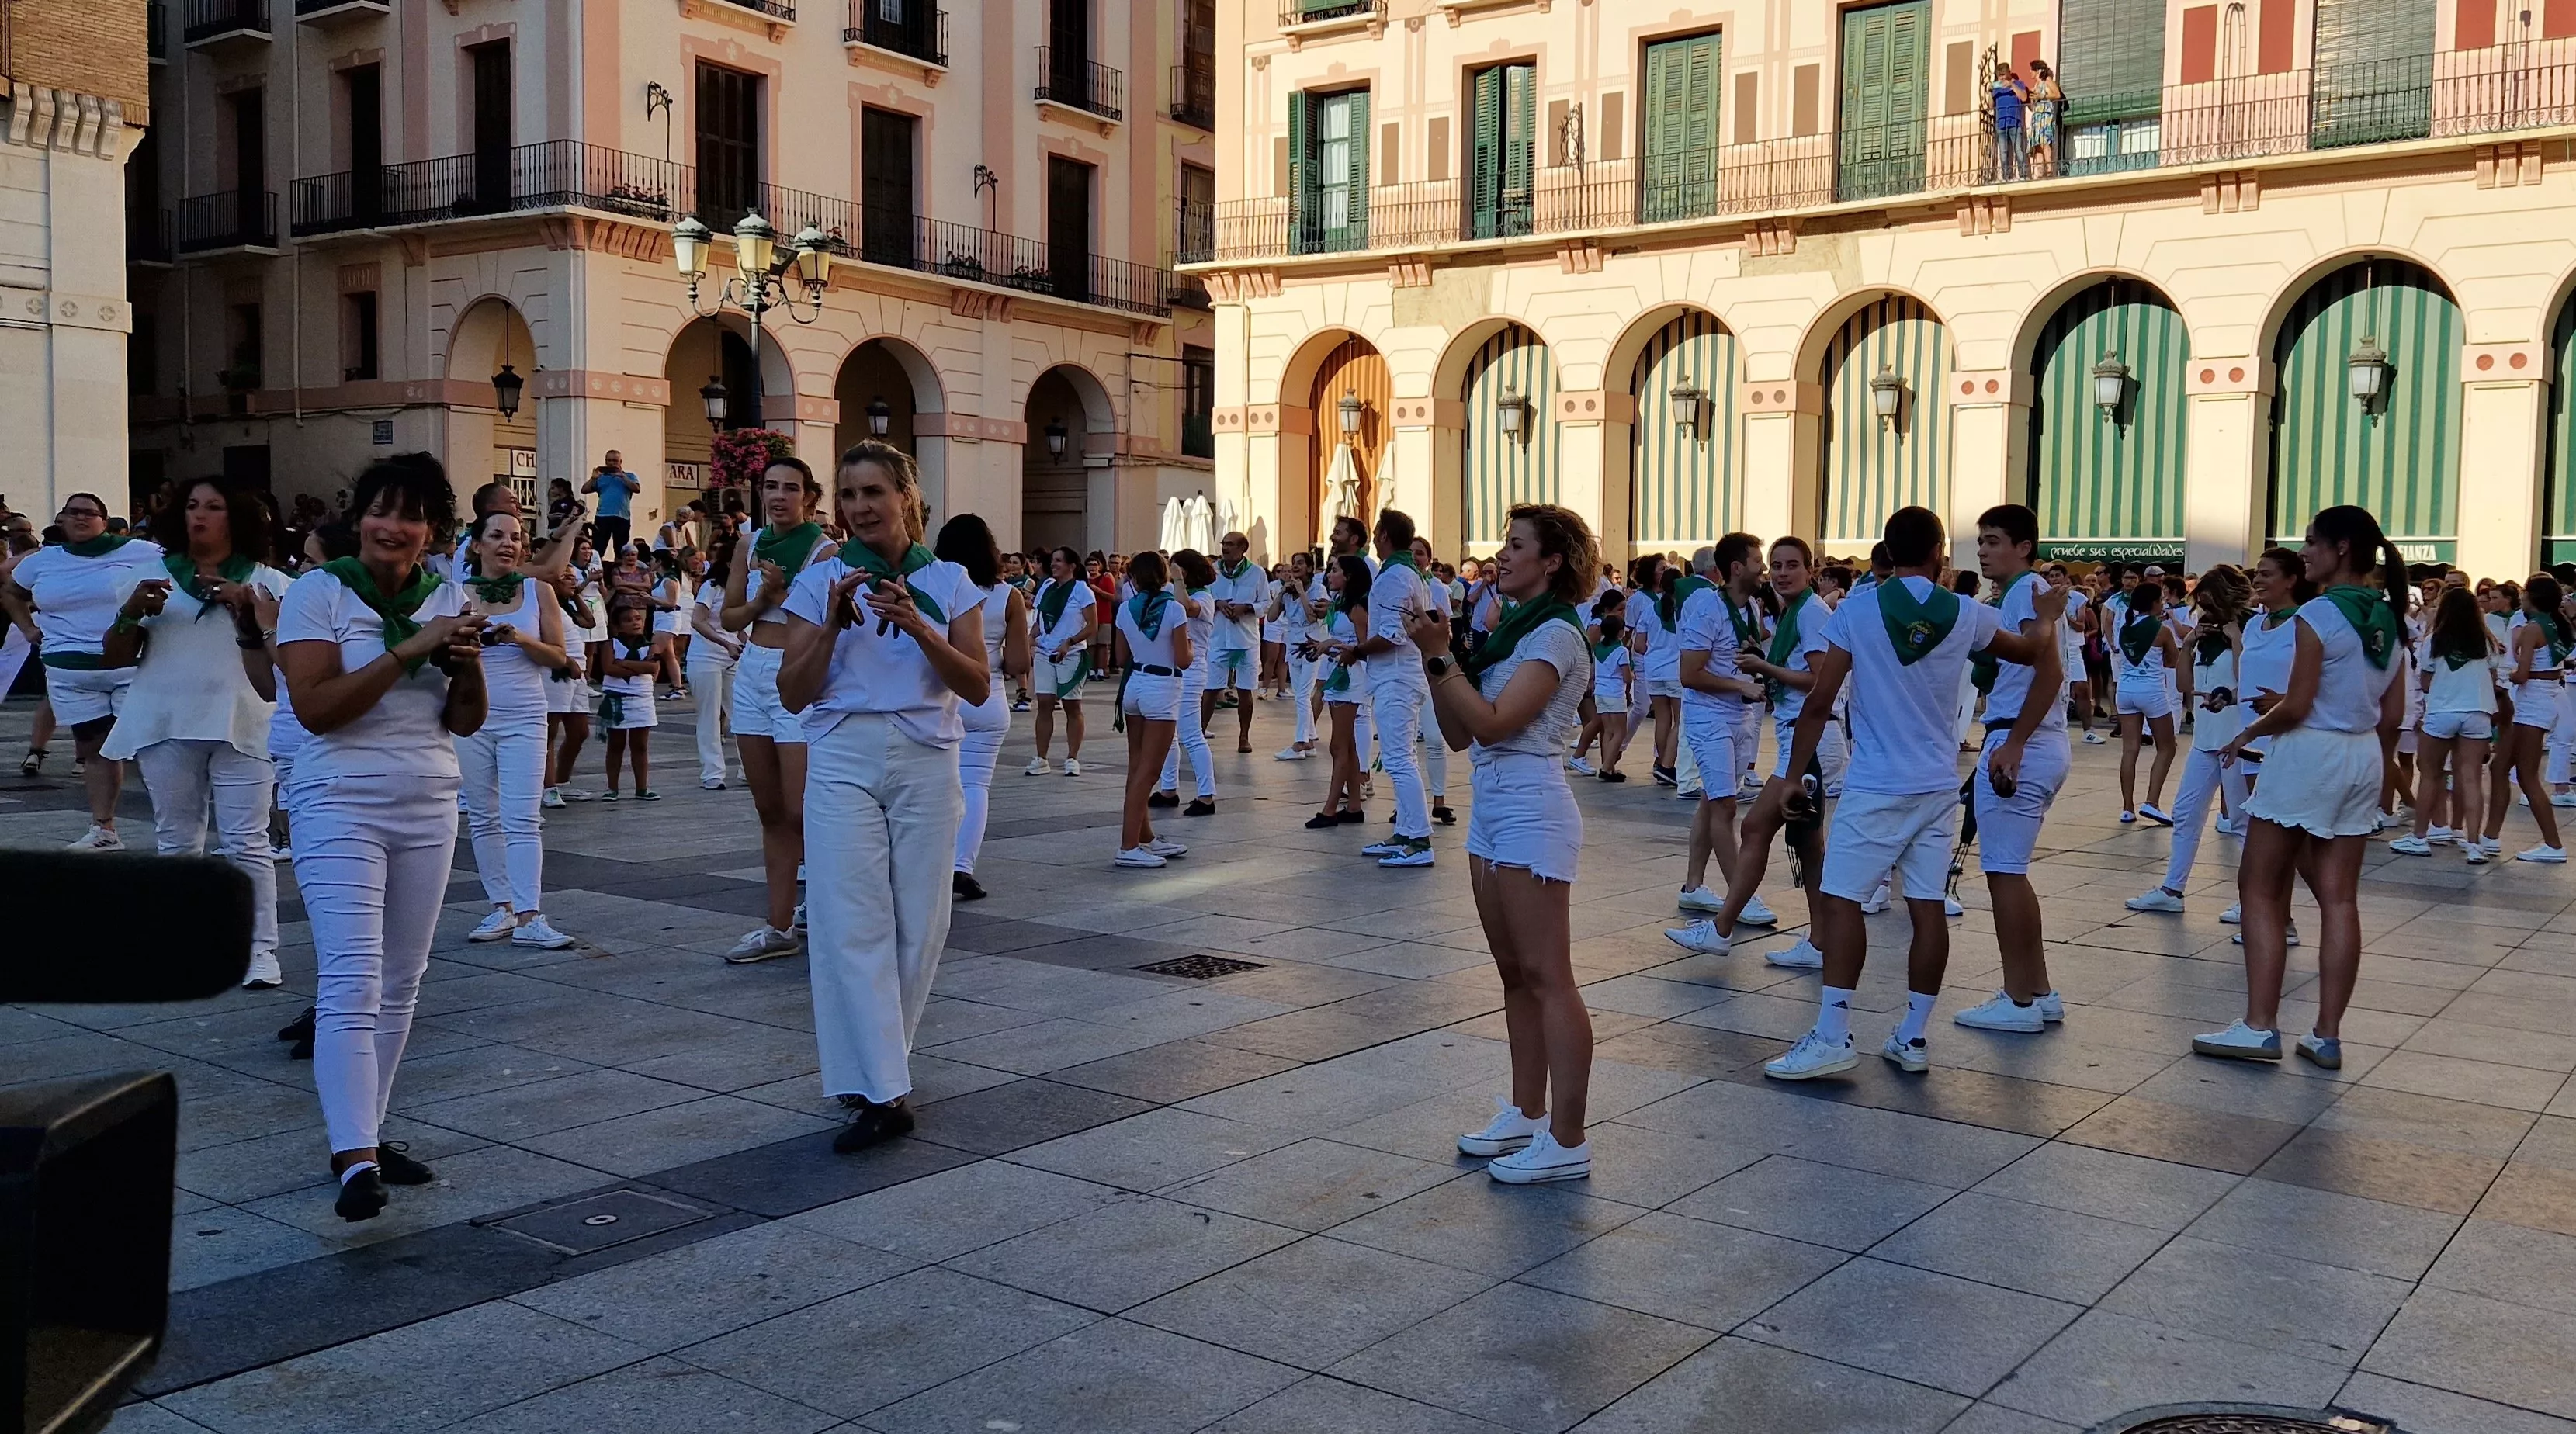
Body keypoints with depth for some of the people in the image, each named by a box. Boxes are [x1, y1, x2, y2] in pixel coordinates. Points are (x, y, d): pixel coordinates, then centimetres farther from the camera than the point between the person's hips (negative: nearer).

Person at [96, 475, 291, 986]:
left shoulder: (265, 583, 5)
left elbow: (284, 657, -3)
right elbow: (113, 658, 10)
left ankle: (261, 950, -4)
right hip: (166, 725, 2)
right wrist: (131, 613, -8)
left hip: (240, 726, -2)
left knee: (246, 843, -5)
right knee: (177, 843, 8)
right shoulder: (149, 578, 11)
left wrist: (247, 605, -13)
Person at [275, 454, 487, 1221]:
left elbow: (464, 723, 7)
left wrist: (467, 664, -13)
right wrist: (408, 650, -21)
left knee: (399, 984, 10)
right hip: (341, 806, -5)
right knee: (351, 983, -14)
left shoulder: (449, 598, 6)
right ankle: (355, 1159, -18)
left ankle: (370, 1134, 20)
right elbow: (314, 708, -17)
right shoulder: (318, 592, -7)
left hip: (429, 810, 5)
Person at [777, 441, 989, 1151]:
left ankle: (878, 1066, 19)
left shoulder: (948, 581, 5)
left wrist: (918, 627, -16)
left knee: (919, 923, 3)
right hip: (842, 758, -1)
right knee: (853, 921, -10)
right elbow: (794, 694, 1)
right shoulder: (819, 580, 5)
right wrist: (833, 623, -13)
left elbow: (977, 687, -3)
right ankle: (880, 1092, -10)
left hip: (926, 759, 1)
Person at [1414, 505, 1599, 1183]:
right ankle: (1528, 1114, 23)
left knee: (1547, 978, -7)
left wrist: (1439, 656, -16)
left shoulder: (1555, 635, -11)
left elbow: (1494, 722, -20)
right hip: (1491, 809, 9)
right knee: (1515, 974, 14)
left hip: (1531, 814, -9)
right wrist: (1436, 656, 1)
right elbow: (1458, 734, 12)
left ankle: (1568, 1141, -3)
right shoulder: (1505, 630, 16)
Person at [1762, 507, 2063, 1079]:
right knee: (1928, 908, 7)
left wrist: (1794, 776, 0)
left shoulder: (1857, 608, -8)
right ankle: (1913, 1037, 12)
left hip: (1876, 787, -4)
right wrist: (2047, 619, 42)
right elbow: (2034, 653, 21)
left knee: (1839, 901, -3)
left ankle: (1832, 1036, -9)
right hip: (1939, 787, 4)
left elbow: (1819, 702, -8)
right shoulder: (1966, 615, 2)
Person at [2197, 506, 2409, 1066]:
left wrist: (2248, 733, -1)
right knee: (2338, 898, 7)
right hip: (2364, 758, 8)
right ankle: (2327, 1035, 8)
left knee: (2258, 889, 2)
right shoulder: (2388, 618, 9)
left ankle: (2259, 1026, -1)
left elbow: (2295, 707, -16)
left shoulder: (2319, 613, -14)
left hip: (2308, 753, -7)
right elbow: (2393, 714, 12)